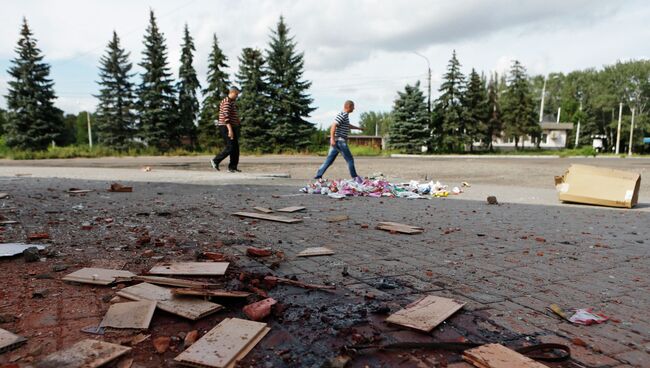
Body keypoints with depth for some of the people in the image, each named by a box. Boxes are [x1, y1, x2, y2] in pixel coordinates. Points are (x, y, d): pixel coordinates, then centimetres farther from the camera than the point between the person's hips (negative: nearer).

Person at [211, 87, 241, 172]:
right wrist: (230, 130, -29)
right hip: (226, 128, -10)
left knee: (235, 148, 5)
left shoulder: (231, 102, 20)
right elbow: (226, 116, -23)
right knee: (230, 147, -11)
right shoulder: (227, 102, -13)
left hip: (231, 128, 10)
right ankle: (215, 160, -1)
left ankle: (232, 167, 6)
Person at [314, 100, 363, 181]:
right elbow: (333, 125, -21)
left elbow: (348, 125, 37)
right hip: (340, 141, -10)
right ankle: (355, 177, 6)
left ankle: (318, 175, 6)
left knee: (329, 160, 8)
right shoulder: (342, 115, -12)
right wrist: (332, 139, -29)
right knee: (350, 159, -2)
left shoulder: (345, 115, 19)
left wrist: (358, 128, 48)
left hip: (336, 142, 10)